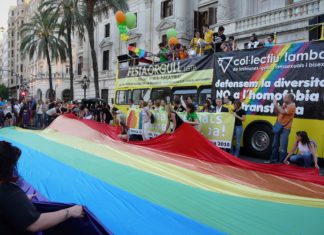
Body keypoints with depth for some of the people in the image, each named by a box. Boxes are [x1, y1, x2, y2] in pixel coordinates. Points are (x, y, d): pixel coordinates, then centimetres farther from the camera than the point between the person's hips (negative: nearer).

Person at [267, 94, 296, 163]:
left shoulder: (292, 106, -11)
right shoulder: (284, 105, 14)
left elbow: (283, 112, -24)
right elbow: (276, 112, 20)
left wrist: (276, 105, -13)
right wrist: (275, 105, 4)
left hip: (285, 129, -8)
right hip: (278, 127, 8)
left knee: (282, 147, -5)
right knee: (275, 145, 13)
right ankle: (273, 160, 22)